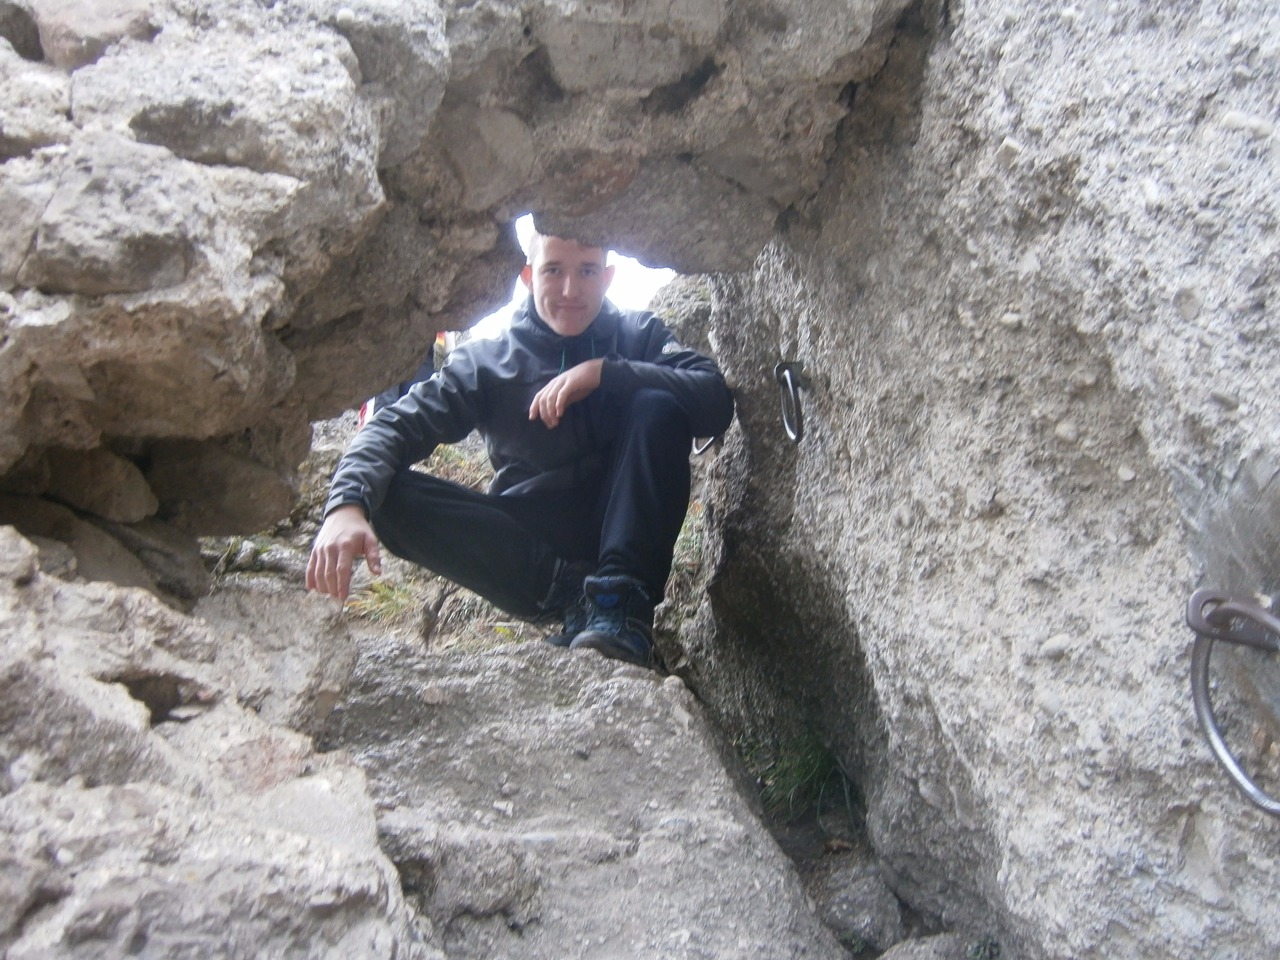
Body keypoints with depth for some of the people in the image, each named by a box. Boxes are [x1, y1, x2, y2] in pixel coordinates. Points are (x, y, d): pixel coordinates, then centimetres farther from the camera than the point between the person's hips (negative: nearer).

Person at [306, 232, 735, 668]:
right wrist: (347, 504, -32)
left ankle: (622, 599, -29)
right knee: (391, 495, -21)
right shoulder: (485, 362, 1)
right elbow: (397, 425, -12)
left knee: (657, 405, -23)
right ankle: (572, 589, -25)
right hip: (529, 543, 1)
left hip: (622, 535, 0)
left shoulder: (641, 336, 3)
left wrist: (605, 372, -23)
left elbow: (716, 403, -14)